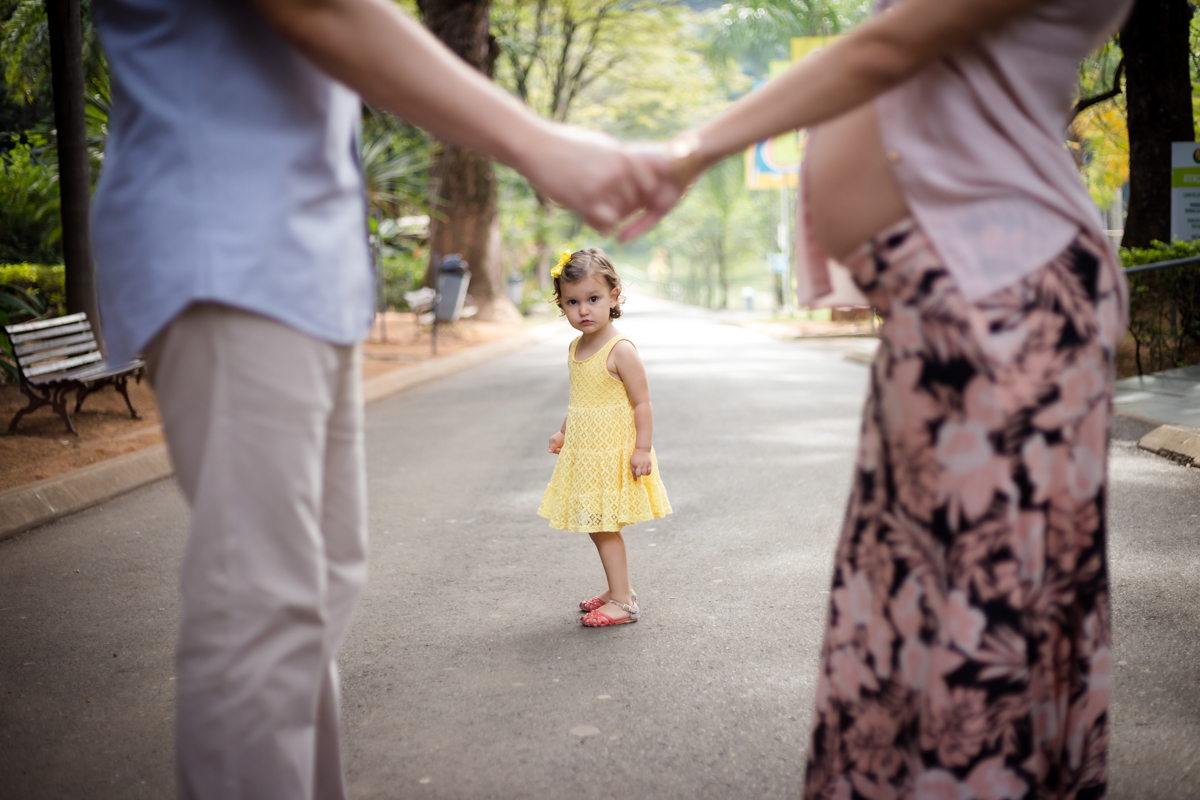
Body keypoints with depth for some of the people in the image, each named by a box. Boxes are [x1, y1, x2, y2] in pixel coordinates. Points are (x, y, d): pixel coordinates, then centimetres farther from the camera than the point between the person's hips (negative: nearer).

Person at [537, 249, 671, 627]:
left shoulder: (620, 350, -17)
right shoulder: (576, 349, 8)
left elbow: (641, 403, -16)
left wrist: (642, 448, -20)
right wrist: (563, 433, 17)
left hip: (613, 454, -8)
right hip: (584, 454, 8)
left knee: (604, 526, -6)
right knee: (597, 527, 14)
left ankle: (622, 602, 3)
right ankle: (619, 591, 27)